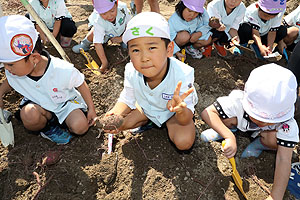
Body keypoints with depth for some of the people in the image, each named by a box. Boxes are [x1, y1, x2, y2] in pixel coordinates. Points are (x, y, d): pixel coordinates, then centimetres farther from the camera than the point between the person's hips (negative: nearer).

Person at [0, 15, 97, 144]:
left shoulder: (63, 71, -33)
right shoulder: (12, 71, -17)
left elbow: (81, 84, -14)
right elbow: (10, 81, 10)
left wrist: (91, 108, -6)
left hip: (64, 102, -2)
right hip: (36, 103, 2)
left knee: (80, 126, -26)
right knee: (29, 114, -33)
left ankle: (52, 119, 4)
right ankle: (46, 128, 1)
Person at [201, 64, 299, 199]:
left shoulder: (287, 125, -38)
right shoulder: (239, 101, -42)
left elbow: (284, 160, -40)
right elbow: (207, 112, -44)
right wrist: (229, 136, -56)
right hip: (241, 123, 1)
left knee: (272, 139, -35)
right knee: (227, 118, -32)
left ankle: (259, 144, 0)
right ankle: (226, 130, 3)